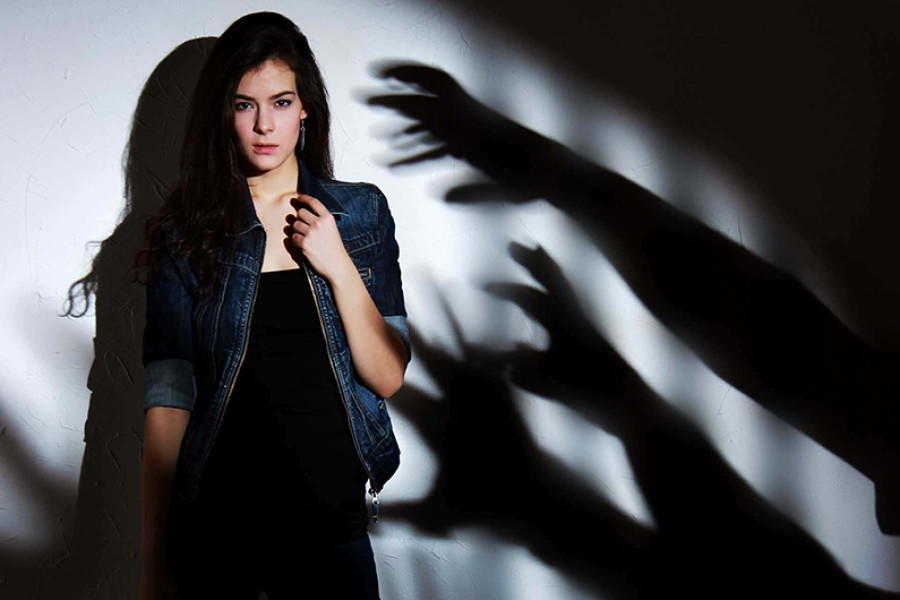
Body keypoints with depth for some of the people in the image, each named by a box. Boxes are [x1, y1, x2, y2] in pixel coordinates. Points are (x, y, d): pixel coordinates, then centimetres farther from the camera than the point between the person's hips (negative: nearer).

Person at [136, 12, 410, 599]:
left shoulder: (361, 213, 3)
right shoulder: (187, 229, -2)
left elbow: (388, 375, -1)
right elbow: (168, 398, -7)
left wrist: (337, 265, -13)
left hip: (332, 514, 1)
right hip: (213, 523, -1)